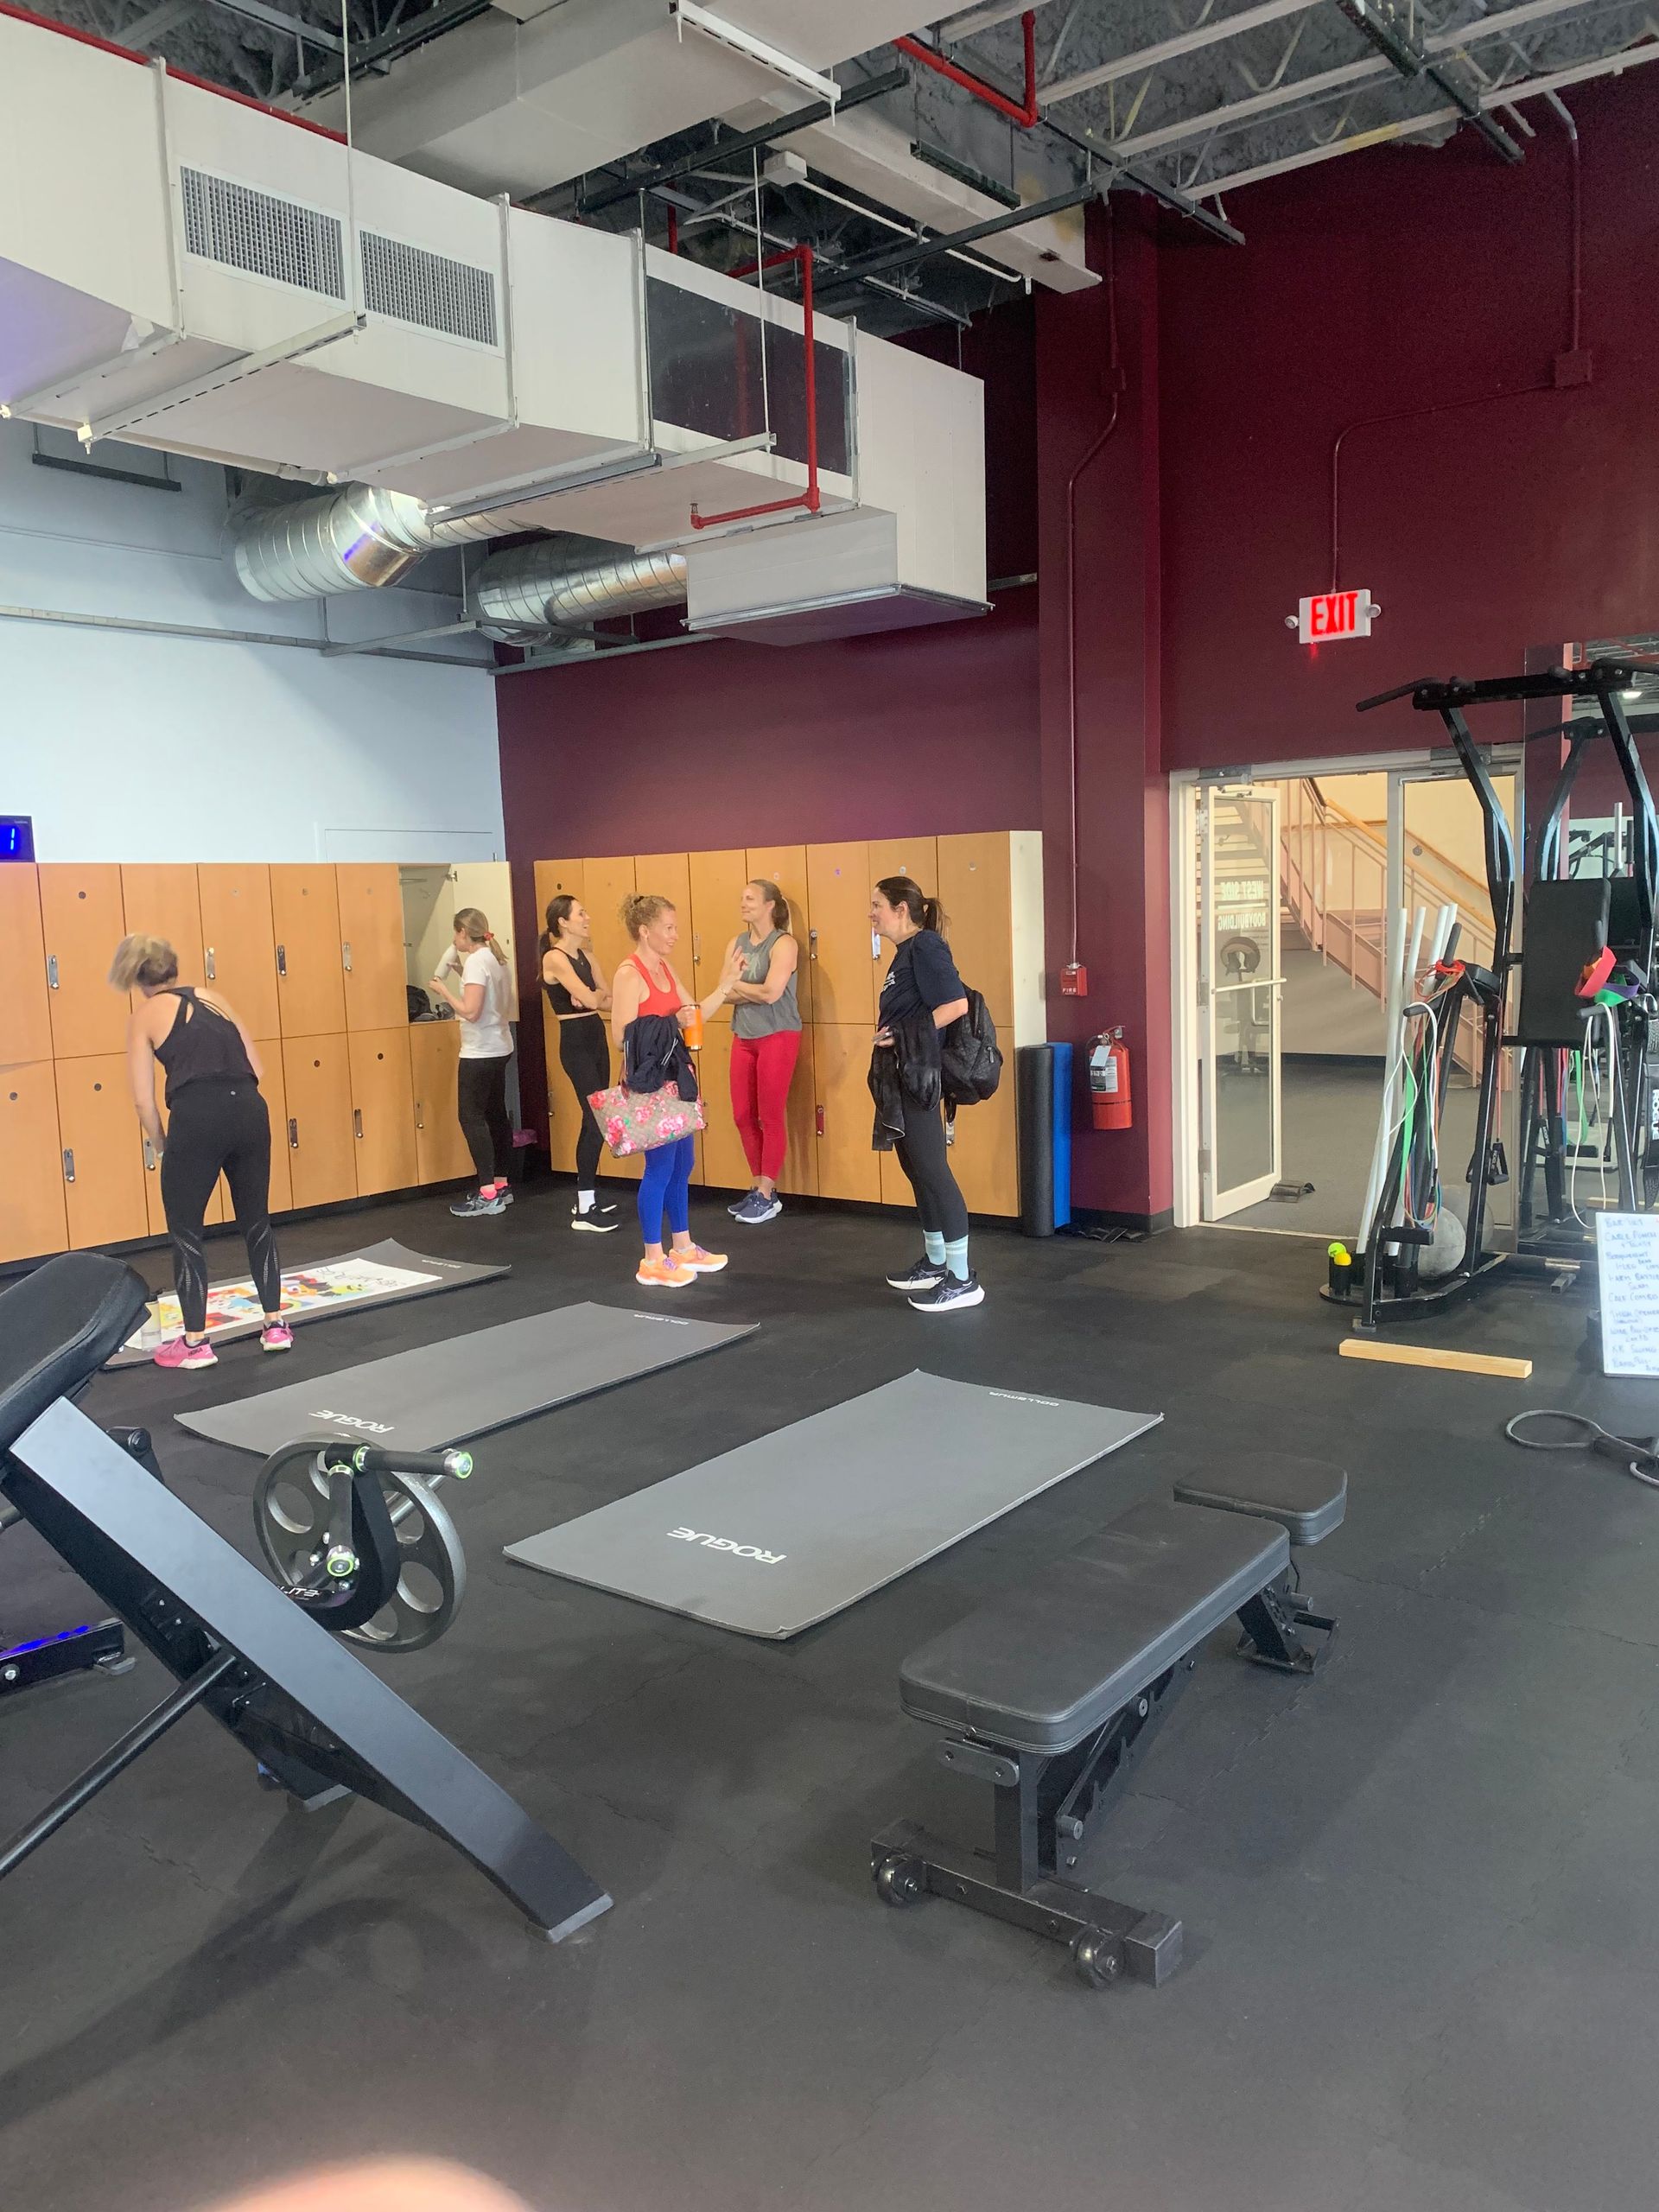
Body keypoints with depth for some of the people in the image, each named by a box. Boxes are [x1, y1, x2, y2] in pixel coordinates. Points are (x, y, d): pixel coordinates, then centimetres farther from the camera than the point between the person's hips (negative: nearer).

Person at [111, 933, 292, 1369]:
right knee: (257, 1223, 18)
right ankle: (275, 1327, 22)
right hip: (250, 1111, 4)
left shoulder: (143, 1016, 8)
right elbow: (255, 1067, 16)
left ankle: (195, 1343, 15)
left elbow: (144, 1100, 3)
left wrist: (161, 1147, 16)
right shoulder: (212, 998, 20)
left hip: (196, 1118, -4)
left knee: (185, 1232, 11)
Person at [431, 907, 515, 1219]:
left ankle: (488, 1195, -8)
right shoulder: (496, 959, 10)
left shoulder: (476, 961, -17)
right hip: (499, 1048, 9)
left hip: (479, 1052, -9)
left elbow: (471, 1011, -23)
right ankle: (501, 1186, 18)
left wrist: (444, 989, -10)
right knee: (496, 1115, 13)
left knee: (472, 1117, -6)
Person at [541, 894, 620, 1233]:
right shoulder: (554, 958, -13)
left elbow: (610, 999, 8)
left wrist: (591, 996, -11)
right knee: (596, 1120, -10)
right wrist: (596, 995, 0)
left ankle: (588, 1196, 21)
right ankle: (584, 1211, -7)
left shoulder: (585, 954, 12)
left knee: (596, 1118, 11)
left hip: (596, 1039, 9)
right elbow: (591, 1000, -21)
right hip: (576, 1043, -9)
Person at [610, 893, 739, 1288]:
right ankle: (652, 1261, 6)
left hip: (675, 1076, 9)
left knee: (683, 1164, 15)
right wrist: (670, 1023, -22)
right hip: (648, 1082, -9)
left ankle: (683, 1248, 26)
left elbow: (695, 1014, 14)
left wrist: (726, 984, 7)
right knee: (661, 1166, -4)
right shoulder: (628, 974, -14)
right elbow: (622, 1035, -18)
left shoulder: (664, 969, 11)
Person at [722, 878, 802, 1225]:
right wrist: (753, 991, -18)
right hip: (744, 1037, 7)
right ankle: (758, 1187, 21)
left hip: (777, 1037, -7)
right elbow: (725, 993, 1)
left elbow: (771, 992, -21)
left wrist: (737, 985, -6)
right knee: (743, 1116, 8)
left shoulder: (783, 943, -10)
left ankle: (767, 1197, 6)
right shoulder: (737, 943, 9)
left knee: (771, 1117, -1)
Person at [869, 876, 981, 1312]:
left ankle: (962, 1279, -2)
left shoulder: (926, 946, -13)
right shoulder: (905, 952, 16)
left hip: (917, 1075, -10)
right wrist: (890, 1034, 4)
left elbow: (956, 1004, -23)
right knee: (916, 1170, 16)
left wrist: (903, 1035, -18)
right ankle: (934, 1263, 27)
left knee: (931, 1170, -8)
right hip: (898, 1076, 10)